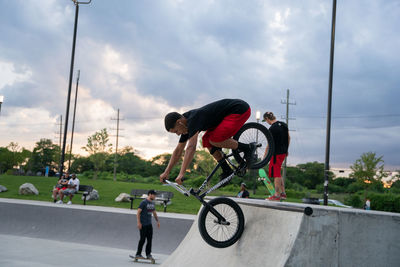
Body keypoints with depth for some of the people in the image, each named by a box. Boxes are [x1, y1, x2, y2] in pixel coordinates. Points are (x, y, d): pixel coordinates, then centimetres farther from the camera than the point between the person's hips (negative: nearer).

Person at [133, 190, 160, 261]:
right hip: (143, 224, -7)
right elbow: (138, 212, -14)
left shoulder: (152, 203, 12)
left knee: (150, 239, 4)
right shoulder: (144, 202, -11)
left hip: (149, 224, 7)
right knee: (143, 239, -4)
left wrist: (157, 221, 17)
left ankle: (148, 254, 10)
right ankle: (138, 254, 7)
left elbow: (154, 213, 24)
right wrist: (139, 222, -20)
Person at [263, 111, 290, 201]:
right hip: (283, 152, 8)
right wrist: (286, 150, 25)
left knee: (276, 175, -4)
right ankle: (283, 193, 18)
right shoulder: (284, 124, 8)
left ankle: (277, 195, -2)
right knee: (278, 174, 17)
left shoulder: (272, 129, -17)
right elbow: (288, 138, 16)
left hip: (276, 153, -8)